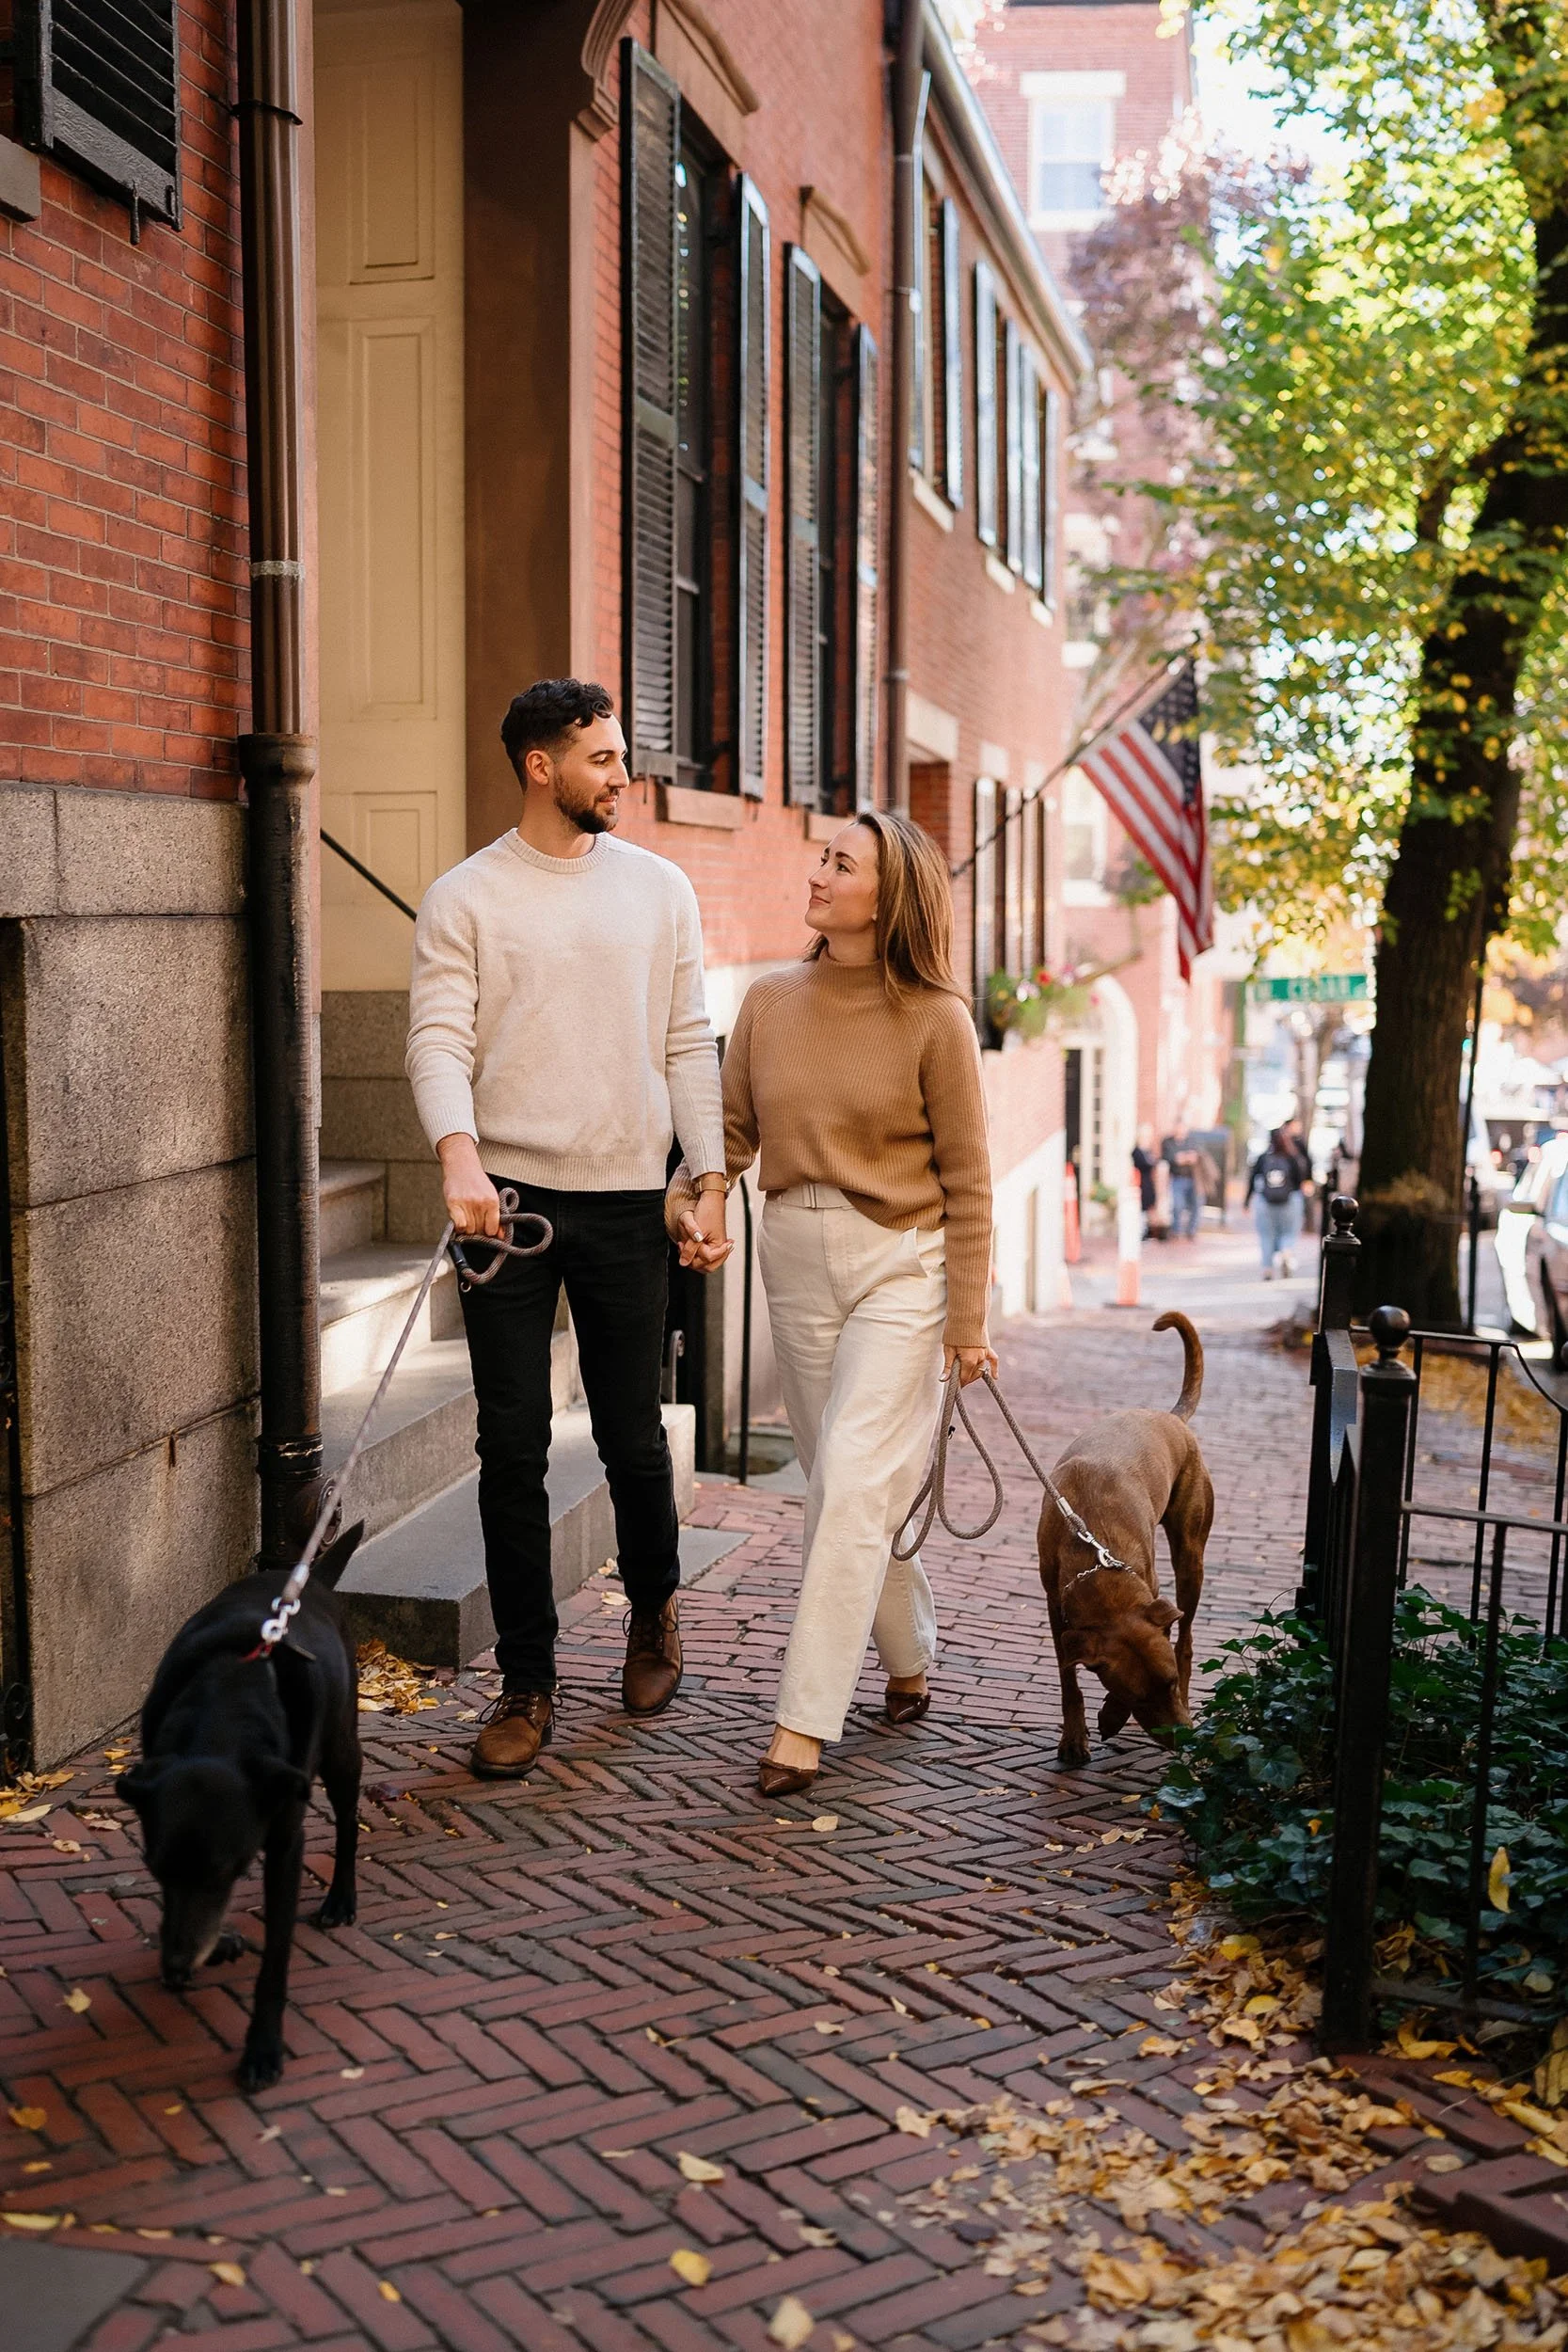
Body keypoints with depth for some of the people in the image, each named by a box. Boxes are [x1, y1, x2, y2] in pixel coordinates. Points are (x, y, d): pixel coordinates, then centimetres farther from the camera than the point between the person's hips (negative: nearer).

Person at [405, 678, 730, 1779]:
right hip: (508, 1194, -1)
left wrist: (712, 1176, 0)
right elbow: (439, 1038, -7)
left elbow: (689, 1045, 9)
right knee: (514, 1447, 0)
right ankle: (528, 1683, 11)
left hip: (625, 1200, 2)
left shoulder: (659, 888, 9)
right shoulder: (465, 897, 2)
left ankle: (655, 1608, 36)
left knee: (633, 1433, 8)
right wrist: (459, 1154, -25)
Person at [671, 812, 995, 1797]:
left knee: (851, 1490, -12)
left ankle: (805, 1723, -9)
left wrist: (968, 1320, -7)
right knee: (842, 1486, 13)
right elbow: (732, 1129, 10)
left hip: (898, 1266, -5)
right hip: (794, 1259, 5)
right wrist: (688, 1202, -10)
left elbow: (966, 1180, -5)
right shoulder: (771, 1002, 5)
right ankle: (912, 1658, 34)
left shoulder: (935, 1018, -8)